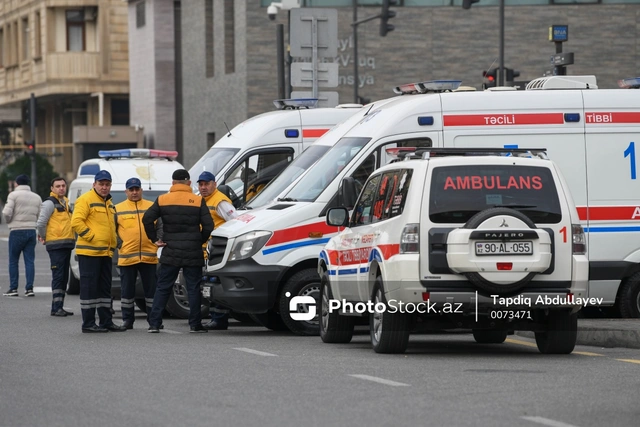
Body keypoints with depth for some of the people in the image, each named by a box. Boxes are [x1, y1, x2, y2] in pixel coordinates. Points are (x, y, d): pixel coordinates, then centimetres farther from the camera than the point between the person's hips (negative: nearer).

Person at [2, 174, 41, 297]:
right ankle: (29, 288, -2)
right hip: (31, 231, 4)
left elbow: (7, 212, -14)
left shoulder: (14, 195, -6)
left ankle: (13, 288, 4)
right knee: (29, 261, 4)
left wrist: (9, 221, 5)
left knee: (13, 261, 5)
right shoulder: (36, 197, 10)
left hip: (17, 231, -4)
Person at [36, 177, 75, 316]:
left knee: (64, 278, 10)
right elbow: (41, 223, -16)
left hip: (67, 244, 8)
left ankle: (60, 307, 14)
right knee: (58, 277, -11)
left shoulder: (65, 203, 18)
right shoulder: (50, 203, -9)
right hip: (56, 245, -8)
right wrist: (44, 237, -1)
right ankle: (56, 308, -12)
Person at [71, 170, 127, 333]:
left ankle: (106, 321, 18)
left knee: (105, 287, 12)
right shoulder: (85, 200, -9)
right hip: (89, 252, -9)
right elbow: (76, 222, -19)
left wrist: (112, 244, 18)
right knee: (89, 287, -6)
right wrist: (91, 236, -19)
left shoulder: (108, 203, 20)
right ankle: (88, 324, -4)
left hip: (105, 252, 9)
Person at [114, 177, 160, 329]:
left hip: (149, 257, 1)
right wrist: (119, 244, -5)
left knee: (151, 289, 3)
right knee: (127, 290, 4)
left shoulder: (152, 207, 9)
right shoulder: (118, 209, 7)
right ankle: (127, 320, 10)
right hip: (126, 257, -1)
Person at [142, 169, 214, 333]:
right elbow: (208, 225, -7)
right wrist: (200, 241, 7)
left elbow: (147, 219, -6)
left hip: (170, 252, 1)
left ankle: (154, 323, 1)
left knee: (162, 288, 6)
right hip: (193, 252, -1)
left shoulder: (162, 200, 2)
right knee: (194, 289, 5)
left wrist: (155, 239, 2)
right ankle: (195, 324, 3)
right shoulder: (198, 201, -1)